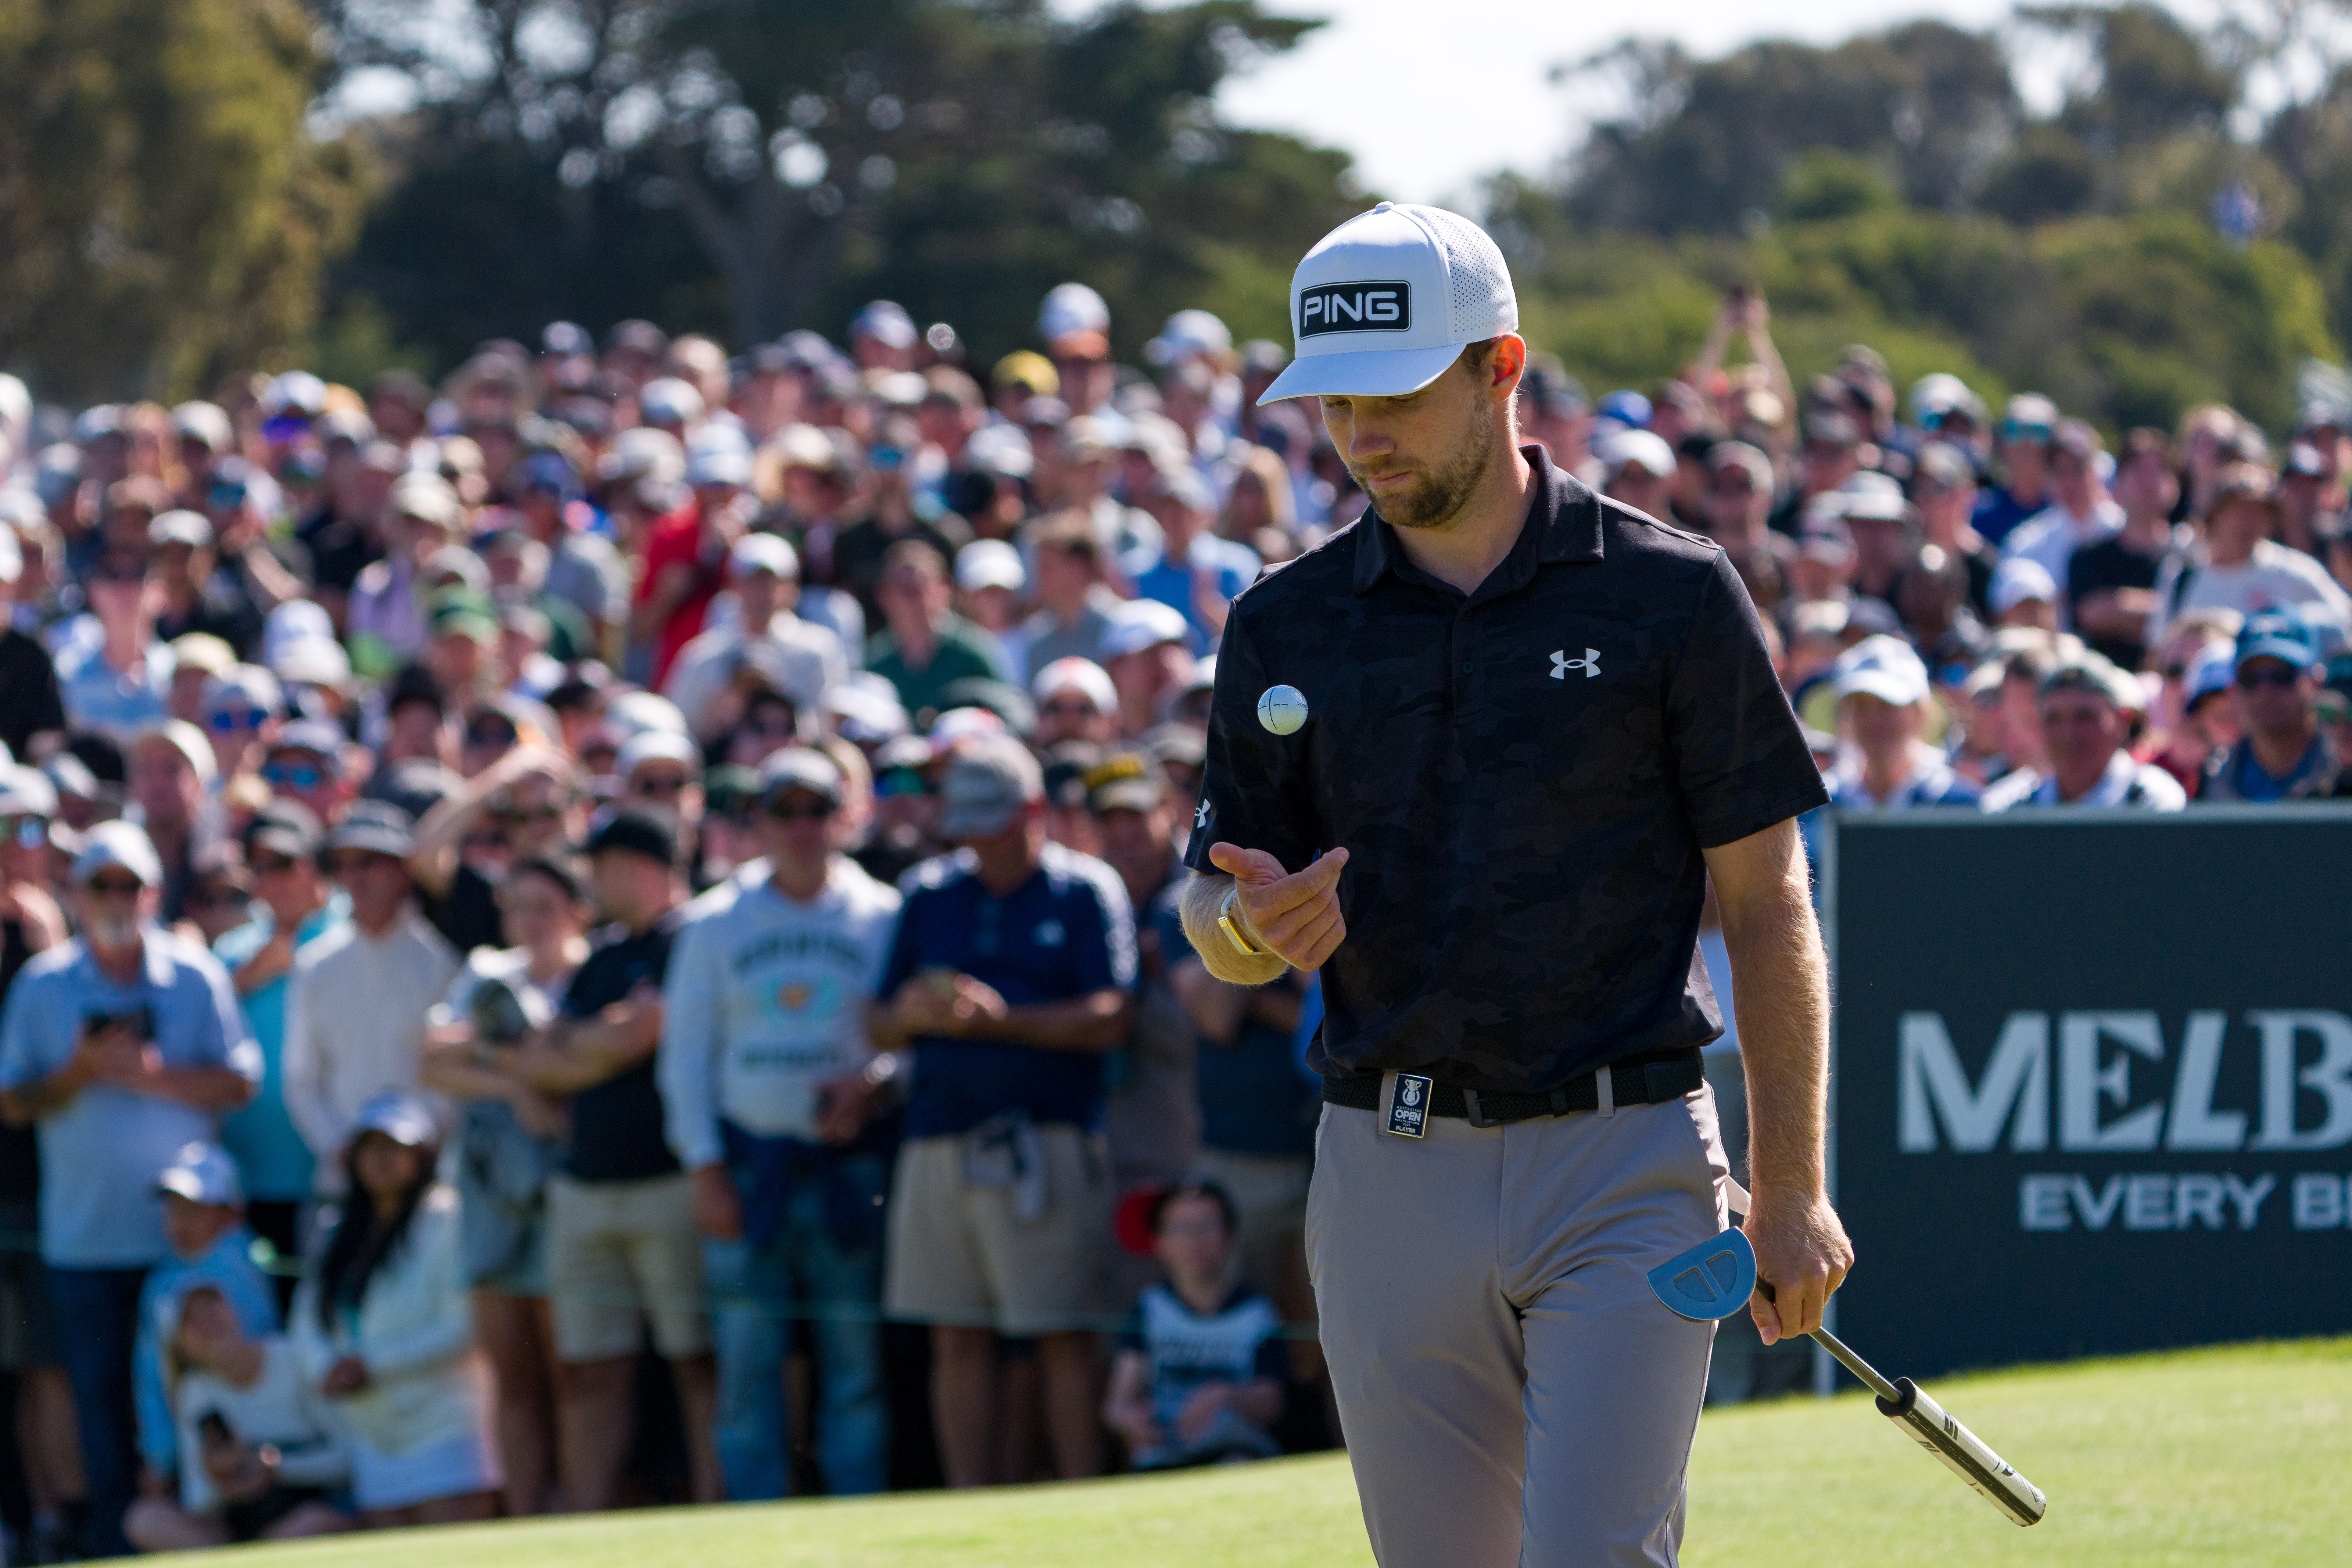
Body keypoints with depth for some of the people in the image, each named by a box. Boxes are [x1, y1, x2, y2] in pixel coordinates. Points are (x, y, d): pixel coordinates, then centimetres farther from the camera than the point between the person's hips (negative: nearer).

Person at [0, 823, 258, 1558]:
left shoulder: (197, 977, 2)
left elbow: (237, 1083, -2)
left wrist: (152, 1075, -15)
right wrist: (79, 1074, -15)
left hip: (184, 1226, 0)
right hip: (85, 1236, 0)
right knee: (101, 1388, 1)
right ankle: (113, 1542, 8)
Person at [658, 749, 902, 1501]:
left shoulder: (883, 916, 8)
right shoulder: (714, 923, 11)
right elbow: (685, 1053, 10)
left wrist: (873, 1083, -13)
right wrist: (703, 1168, 0)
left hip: (848, 1161, -1)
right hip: (743, 1165, 1)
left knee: (856, 1357, -3)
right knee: (747, 1361, -1)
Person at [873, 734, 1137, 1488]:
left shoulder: (1086, 892, 3)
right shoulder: (929, 894, 16)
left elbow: (1108, 1020, -7)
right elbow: (882, 1029, 15)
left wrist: (1000, 1019, -16)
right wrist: (910, 1014, -9)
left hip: (1045, 1139, -4)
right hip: (939, 1136, 4)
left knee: (1065, 1337, -6)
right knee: (957, 1339, 4)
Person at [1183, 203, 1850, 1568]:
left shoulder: (1670, 596, -1)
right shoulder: (1287, 628, 8)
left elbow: (1767, 905, 1)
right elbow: (1216, 928, 11)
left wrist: (1791, 1189, -5)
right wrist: (1254, 926, -14)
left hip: (1624, 1162, -4)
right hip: (1392, 1181, 4)